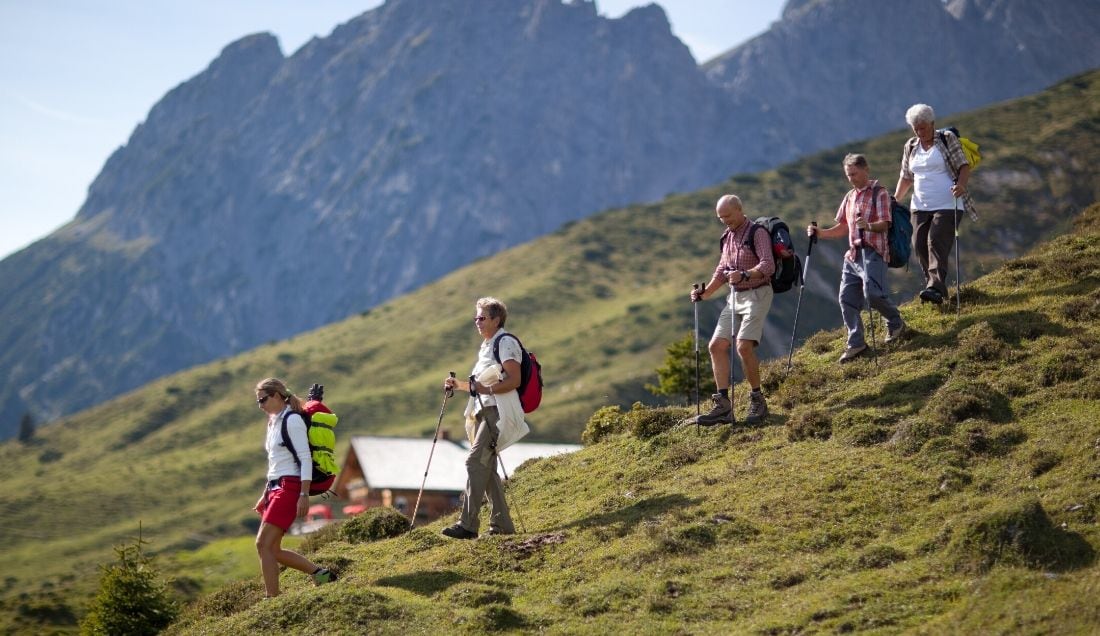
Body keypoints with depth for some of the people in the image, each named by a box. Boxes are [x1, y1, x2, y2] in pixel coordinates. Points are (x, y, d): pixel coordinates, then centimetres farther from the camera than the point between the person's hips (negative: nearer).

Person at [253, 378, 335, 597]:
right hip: (276, 488, 10)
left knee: (264, 543, -15)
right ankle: (319, 573, 12)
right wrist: (265, 495, 20)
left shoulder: (292, 420, -9)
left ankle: (273, 599, -14)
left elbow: (305, 458, -15)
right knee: (272, 549, 4)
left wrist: (304, 495, -21)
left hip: (290, 488, -10)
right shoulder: (274, 422, 19)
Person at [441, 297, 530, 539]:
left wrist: (486, 389, -27)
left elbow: (514, 380, -17)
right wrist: (459, 385, 15)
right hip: (484, 412, 10)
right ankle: (502, 524, 10)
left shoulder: (505, 342, -7)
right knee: (486, 467, 7)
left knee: (476, 461, -18)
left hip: (498, 413, -10)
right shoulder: (487, 345, 24)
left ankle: (468, 525, -23)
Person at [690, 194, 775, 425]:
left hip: (756, 294, -8)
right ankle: (723, 404, -3)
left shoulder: (757, 233, -9)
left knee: (744, 346, -21)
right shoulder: (727, 237, 16)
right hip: (735, 296, 8)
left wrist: (745, 275, -37)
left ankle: (757, 400, -7)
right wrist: (705, 293, 11)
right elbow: (722, 271, 23)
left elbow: (768, 265, -22)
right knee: (717, 345, -3)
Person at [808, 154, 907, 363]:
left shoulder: (878, 193, -2)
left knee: (873, 293, -19)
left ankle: (896, 324, 8)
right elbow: (843, 228, 21)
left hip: (872, 251, -7)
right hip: (853, 253, 7)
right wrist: (820, 233, 6)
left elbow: (884, 225, -11)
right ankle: (856, 343, 7)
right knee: (847, 298, 0)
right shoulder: (850, 197, 20)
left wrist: (868, 226, -31)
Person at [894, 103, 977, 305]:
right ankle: (933, 283, 9)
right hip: (920, 206, 6)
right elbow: (906, 177, 19)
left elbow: (963, 166, -6)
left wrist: (961, 185, -26)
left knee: (937, 243, -19)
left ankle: (935, 288, -28)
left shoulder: (948, 139, -1)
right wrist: (895, 199, 7)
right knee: (920, 246, -2)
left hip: (948, 205, -6)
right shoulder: (911, 147, 12)